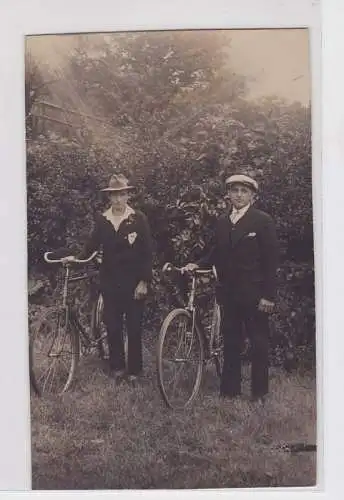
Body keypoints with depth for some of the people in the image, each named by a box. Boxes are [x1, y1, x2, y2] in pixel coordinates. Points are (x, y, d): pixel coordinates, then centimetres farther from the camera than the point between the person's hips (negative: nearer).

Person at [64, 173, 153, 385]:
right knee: (113, 326, 6)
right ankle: (117, 367, 20)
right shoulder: (102, 220, 4)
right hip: (110, 282, 3)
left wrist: (144, 281, -9)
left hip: (134, 282, -3)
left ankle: (134, 370, 17)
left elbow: (147, 252, -6)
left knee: (134, 327, 5)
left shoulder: (139, 219, -5)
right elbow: (92, 244, 10)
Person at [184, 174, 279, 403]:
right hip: (228, 292, 5)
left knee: (259, 343, 5)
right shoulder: (222, 221, 11)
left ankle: (260, 392, 16)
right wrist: (197, 264, -4)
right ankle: (230, 389, 22)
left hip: (254, 293, -5)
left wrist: (268, 296, -13)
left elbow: (271, 260, -8)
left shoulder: (263, 221, -5)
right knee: (230, 342, 11)